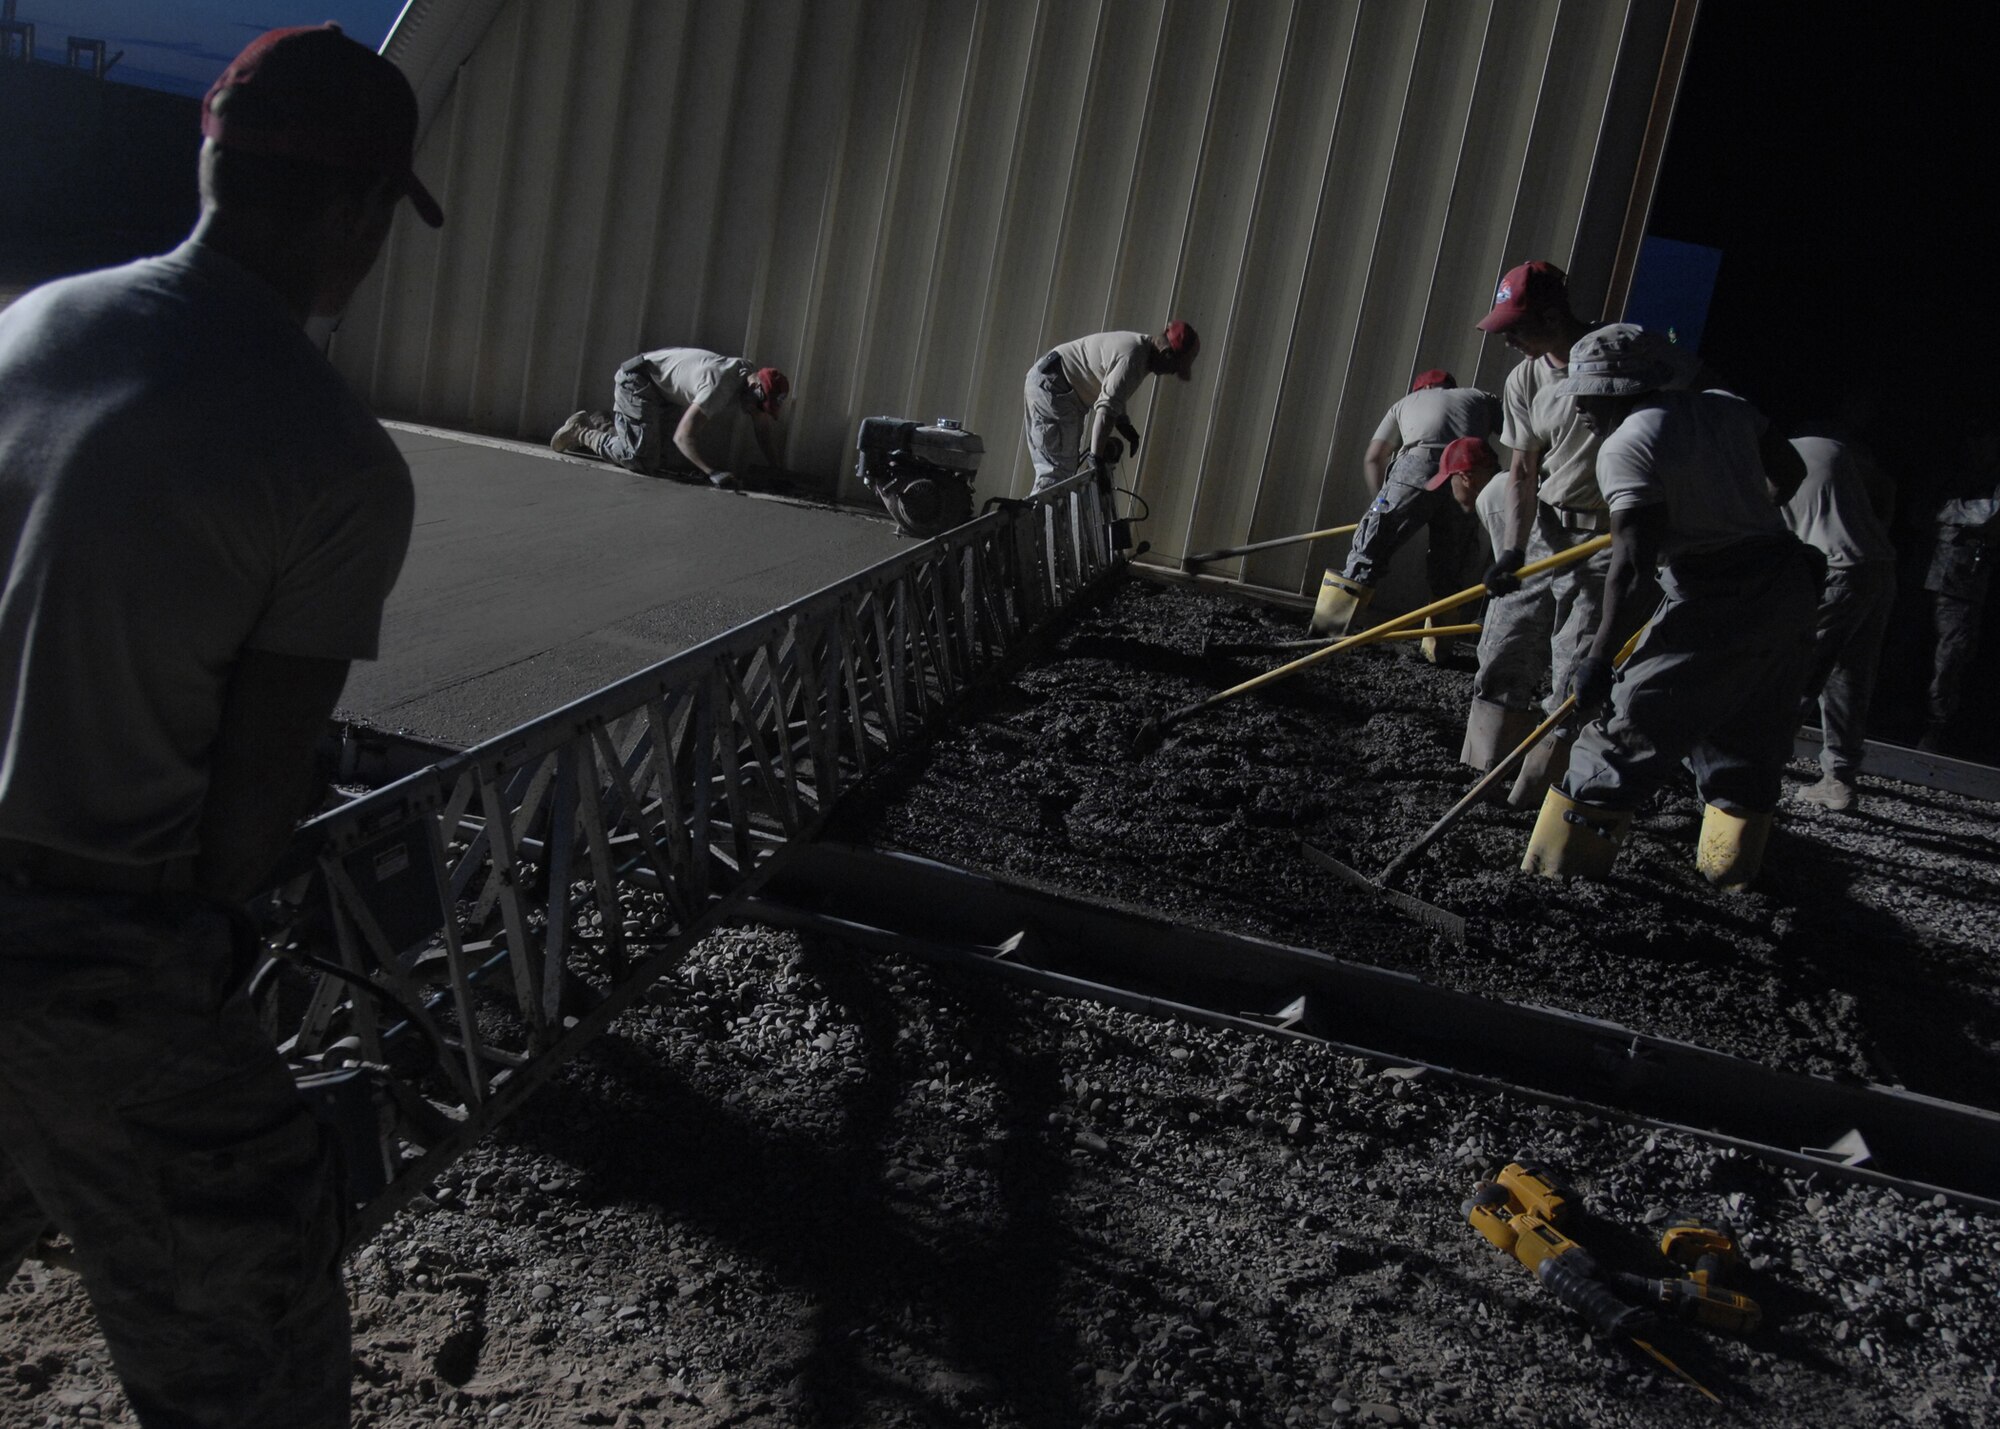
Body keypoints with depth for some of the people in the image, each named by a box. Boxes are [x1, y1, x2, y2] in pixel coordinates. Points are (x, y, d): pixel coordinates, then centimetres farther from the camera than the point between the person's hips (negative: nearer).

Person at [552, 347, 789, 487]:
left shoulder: (752, 379, -8)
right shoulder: (720, 386, -34)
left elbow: (765, 425, 5)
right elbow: (683, 435, -35)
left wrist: (777, 468, 0)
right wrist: (711, 472, -41)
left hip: (656, 384, 9)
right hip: (637, 380, -9)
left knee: (655, 454, 13)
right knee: (642, 459, -19)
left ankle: (594, 424, 29)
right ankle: (582, 432, 2)